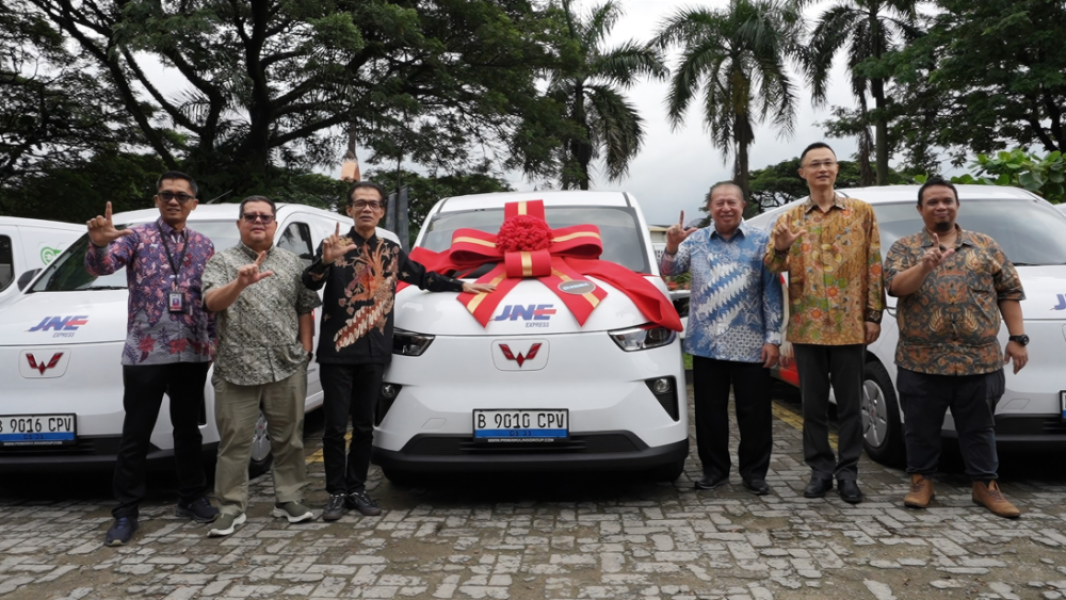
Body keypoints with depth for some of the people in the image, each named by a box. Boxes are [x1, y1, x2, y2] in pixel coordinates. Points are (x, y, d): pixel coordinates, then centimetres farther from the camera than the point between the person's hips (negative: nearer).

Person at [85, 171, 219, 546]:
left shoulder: (203, 245, 10)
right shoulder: (136, 236, 0)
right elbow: (100, 267, -16)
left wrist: (213, 338, 8)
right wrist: (99, 244, -38)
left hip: (193, 354, 3)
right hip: (145, 353, -3)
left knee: (188, 430, 13)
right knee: (136, 435, 3)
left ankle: (191, 498, 25)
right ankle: (126, 512, 13)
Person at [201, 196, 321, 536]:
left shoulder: (292, 263, 11)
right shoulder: (221, 262, 3)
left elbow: (306, 310, 14)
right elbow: (212, 303, -14)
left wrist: (305, 351, 5)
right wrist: (240, 283, -32)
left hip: (288, 367, 2)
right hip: (237, 369, -2)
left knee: (288, 437, 9)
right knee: (235, 441, 3)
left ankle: (289, 499, 20)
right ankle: (231, 508, 13)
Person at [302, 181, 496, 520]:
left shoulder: (391, 252, 12)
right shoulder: (334, 245, 0)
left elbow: (423, 277, 26)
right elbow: (310, 283, -16)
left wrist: (461, 285, 24)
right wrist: (326, 260, -36)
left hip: (374, 354, 3)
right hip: (336, 352, -3)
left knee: (364, 426, 9)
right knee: (336, 426, 0)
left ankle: (357, 490, 19)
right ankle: (336, 493, 11)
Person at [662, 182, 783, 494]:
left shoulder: (761, 241, 3)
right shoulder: (695, 240, 8)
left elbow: (772, 293, 0)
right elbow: (668, 271, 4)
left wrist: (773, 339, -6)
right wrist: (671, 248, -17)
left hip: (750, 345, -1)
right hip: (706, 343, 2)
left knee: (754, 413, 5)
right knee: (710, 412, 9)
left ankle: (754, 472, 19)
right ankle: (714, 469, 22)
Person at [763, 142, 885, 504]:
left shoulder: (861, 212, 6)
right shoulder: (790, 218, 8)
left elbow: (873, 266, 4)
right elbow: (772, 266, -2)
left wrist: (873, 315, -2)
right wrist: (780, 248, -25)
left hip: (850, 324, -1)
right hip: (806, 325, 1)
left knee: (849, 402, 5)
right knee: (813, 403, 7)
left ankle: (848, 472, 15)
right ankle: (820, 469, 18)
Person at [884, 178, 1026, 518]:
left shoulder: (985, 246, 12)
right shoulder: (904, 248, 5)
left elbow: (1010, 292, 11)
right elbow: (896, 286, -11)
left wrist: (1017, 338, 3)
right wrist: (925, 265, -28)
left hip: (979, 360, 2)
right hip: (921, 360, -1)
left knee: (979, 427, 10)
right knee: (921, 427, 6)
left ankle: (985, 485, 21)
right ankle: (921, 481, 19)